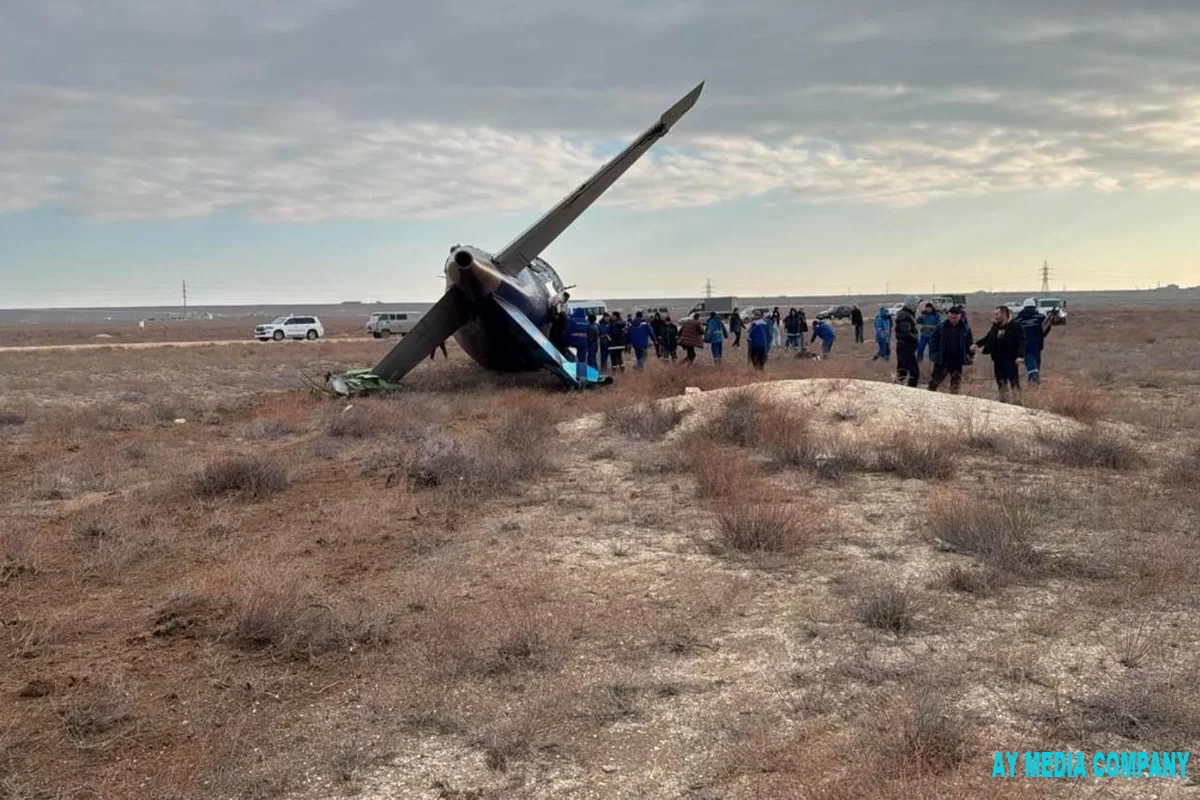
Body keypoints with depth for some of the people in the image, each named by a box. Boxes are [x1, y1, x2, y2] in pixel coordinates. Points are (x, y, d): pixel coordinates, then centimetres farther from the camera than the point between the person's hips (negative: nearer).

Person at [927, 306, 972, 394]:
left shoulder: (965, 328, -3)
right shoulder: (941, 326, -7)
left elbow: (969, 344, 6)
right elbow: (933, 340, -3)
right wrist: (934, 355, -11)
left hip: (957, 362, 2)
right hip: (941, 360, -2)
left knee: (956, 383, 9)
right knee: (935, 381, 8)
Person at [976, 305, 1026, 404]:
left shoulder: (1015, 326, -12)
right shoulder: (996, 327, 10)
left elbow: (1021, 341, -17)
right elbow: (987, 338, 17)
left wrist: (1020, 355, -28)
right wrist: (977, 344, 3)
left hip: (1011, 360, -7)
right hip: (998, 361, 7)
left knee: (1014, 384, -5)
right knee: (1002, 384, 14)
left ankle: (1017, 404, -1)